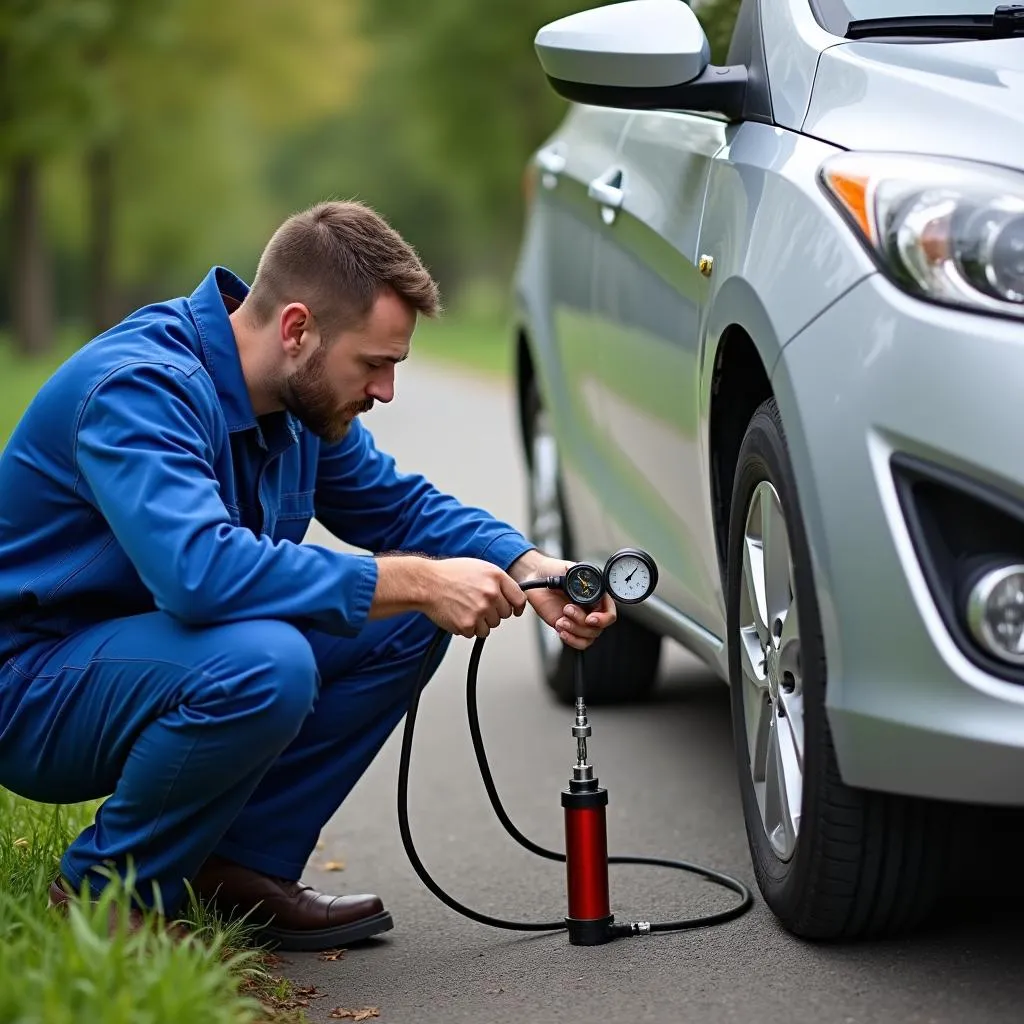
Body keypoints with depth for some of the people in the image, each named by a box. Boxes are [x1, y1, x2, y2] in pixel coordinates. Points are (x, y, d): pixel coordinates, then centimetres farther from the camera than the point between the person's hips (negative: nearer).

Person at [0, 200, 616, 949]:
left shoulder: (306, 394, -1)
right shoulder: (138, 388, -27)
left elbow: (398, 504, 12)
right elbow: (199, 570, -42)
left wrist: (528, 569, -7)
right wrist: (415, 582, -35)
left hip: (151, 656, 9)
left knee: (407, 619, -2)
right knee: (265, 663, -36)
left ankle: (240, 865, 3)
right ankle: (101, 895, -13)